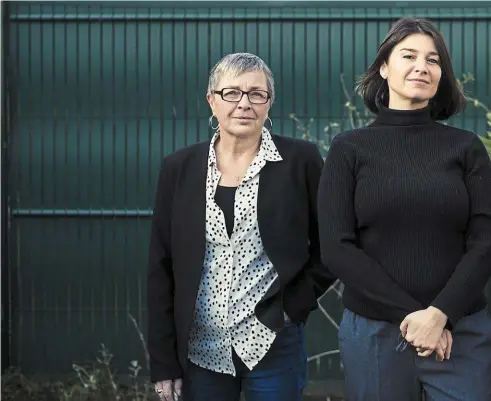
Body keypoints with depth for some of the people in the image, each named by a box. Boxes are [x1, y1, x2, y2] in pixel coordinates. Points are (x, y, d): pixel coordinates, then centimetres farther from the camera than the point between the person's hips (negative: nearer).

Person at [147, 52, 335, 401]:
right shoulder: (180, 167, 4)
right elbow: (162, 268, 4)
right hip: (199, 350, 2)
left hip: (273, 345, -2)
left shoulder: (301, 160, -2)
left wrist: (299, 300, -6)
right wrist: (163, 360, 2)